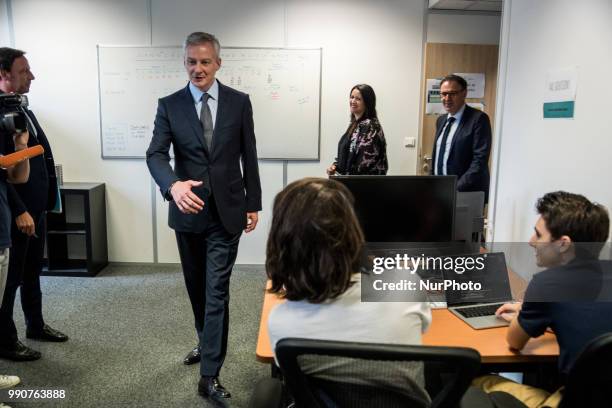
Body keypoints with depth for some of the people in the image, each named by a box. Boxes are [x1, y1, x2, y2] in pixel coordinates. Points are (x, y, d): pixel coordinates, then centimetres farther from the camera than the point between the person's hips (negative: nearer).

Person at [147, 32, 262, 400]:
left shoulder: (239, 102, 0)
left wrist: (253, 204, 3)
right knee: (196, 287, 17)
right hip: (188, 211, 2)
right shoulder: (170, 105, 0)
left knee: (217, 291, -4)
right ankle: (207, 342, 40)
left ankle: (210, 374, 3)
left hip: (227, 211, -2)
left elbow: (249, 156, 3)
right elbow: (156, 154, -9)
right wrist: (173, 185, -30)